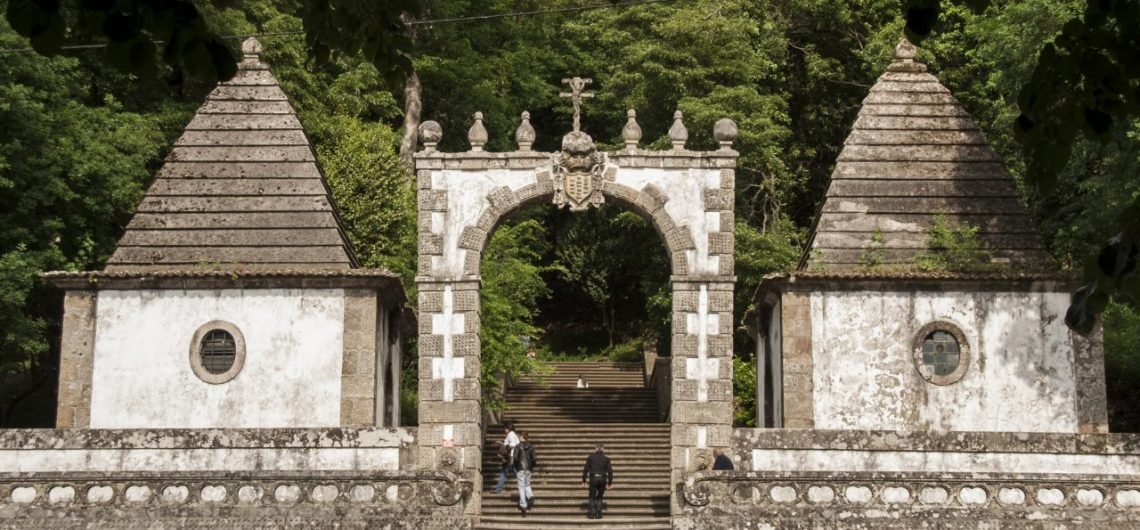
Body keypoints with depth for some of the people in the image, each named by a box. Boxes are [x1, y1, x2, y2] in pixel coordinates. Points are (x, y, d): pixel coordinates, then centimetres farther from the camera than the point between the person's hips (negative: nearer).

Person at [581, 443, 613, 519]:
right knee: (599, 497, 14)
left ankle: (592, 513, -3)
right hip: (603, 479, 1)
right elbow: (610, 471, 3)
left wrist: (584, 480, 8)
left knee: (592, 497, 9)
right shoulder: (606, 459, 6)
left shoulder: (590, 457, 4)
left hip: (593, 478, -1)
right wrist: (610, 482, 7)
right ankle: (598, 514, 6)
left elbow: (586, 469, 2)